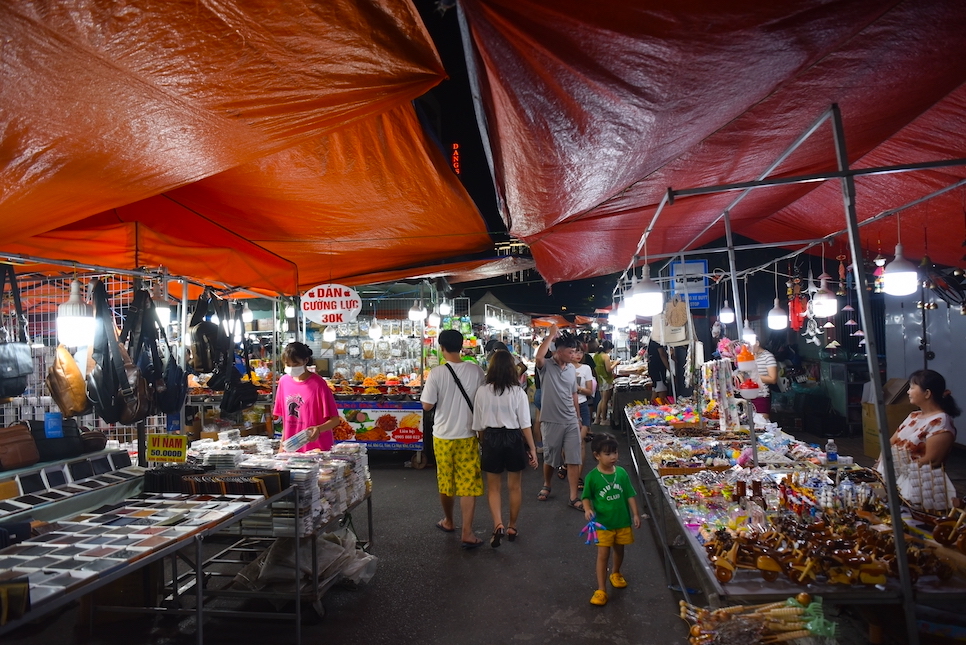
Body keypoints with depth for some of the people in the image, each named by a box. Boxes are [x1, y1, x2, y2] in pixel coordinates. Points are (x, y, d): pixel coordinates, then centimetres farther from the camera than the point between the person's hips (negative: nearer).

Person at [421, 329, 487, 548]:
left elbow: (427, 405, -9)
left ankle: (448, 522, 36)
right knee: (468, 483, 5)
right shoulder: (475, 370, -8)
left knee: (445, 481, 17)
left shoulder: (437, 373, -14)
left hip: (443, 435, 0)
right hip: (467, 435, 0)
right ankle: (467, 533, 3)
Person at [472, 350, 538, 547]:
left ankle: (498, 525, -3)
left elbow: (478, 425, -1)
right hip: (514, 439, 0)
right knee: (515, 486, 17)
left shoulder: (482, 392, -7)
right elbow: (525, 425, -9)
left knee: (493, 487, 14)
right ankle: (512, 527, 29)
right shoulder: (518, 392, -11)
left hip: (491, 439, 0)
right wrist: (532, 449, -1)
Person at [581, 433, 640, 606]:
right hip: (603, 523, -3)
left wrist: (635, 514, -2)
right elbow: (586, 497, -5)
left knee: (619, 550, 22)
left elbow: (630, 495, 0)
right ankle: (601, 590, 9)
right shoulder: (592, 477, -15)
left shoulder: (621, 473, -7)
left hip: (623, 521, 3)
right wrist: (587, 510, -23)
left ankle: (615, 573, 49)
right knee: (603, 555, -1)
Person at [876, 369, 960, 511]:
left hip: (919, 485, -8)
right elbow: (891, 443, 13)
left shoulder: (940, 423, -11)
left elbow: (930, 461, -17)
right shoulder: (913, 416, 14)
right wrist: (880, 467, -1)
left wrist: (900, 472, -13)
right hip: (896, 476, 8)